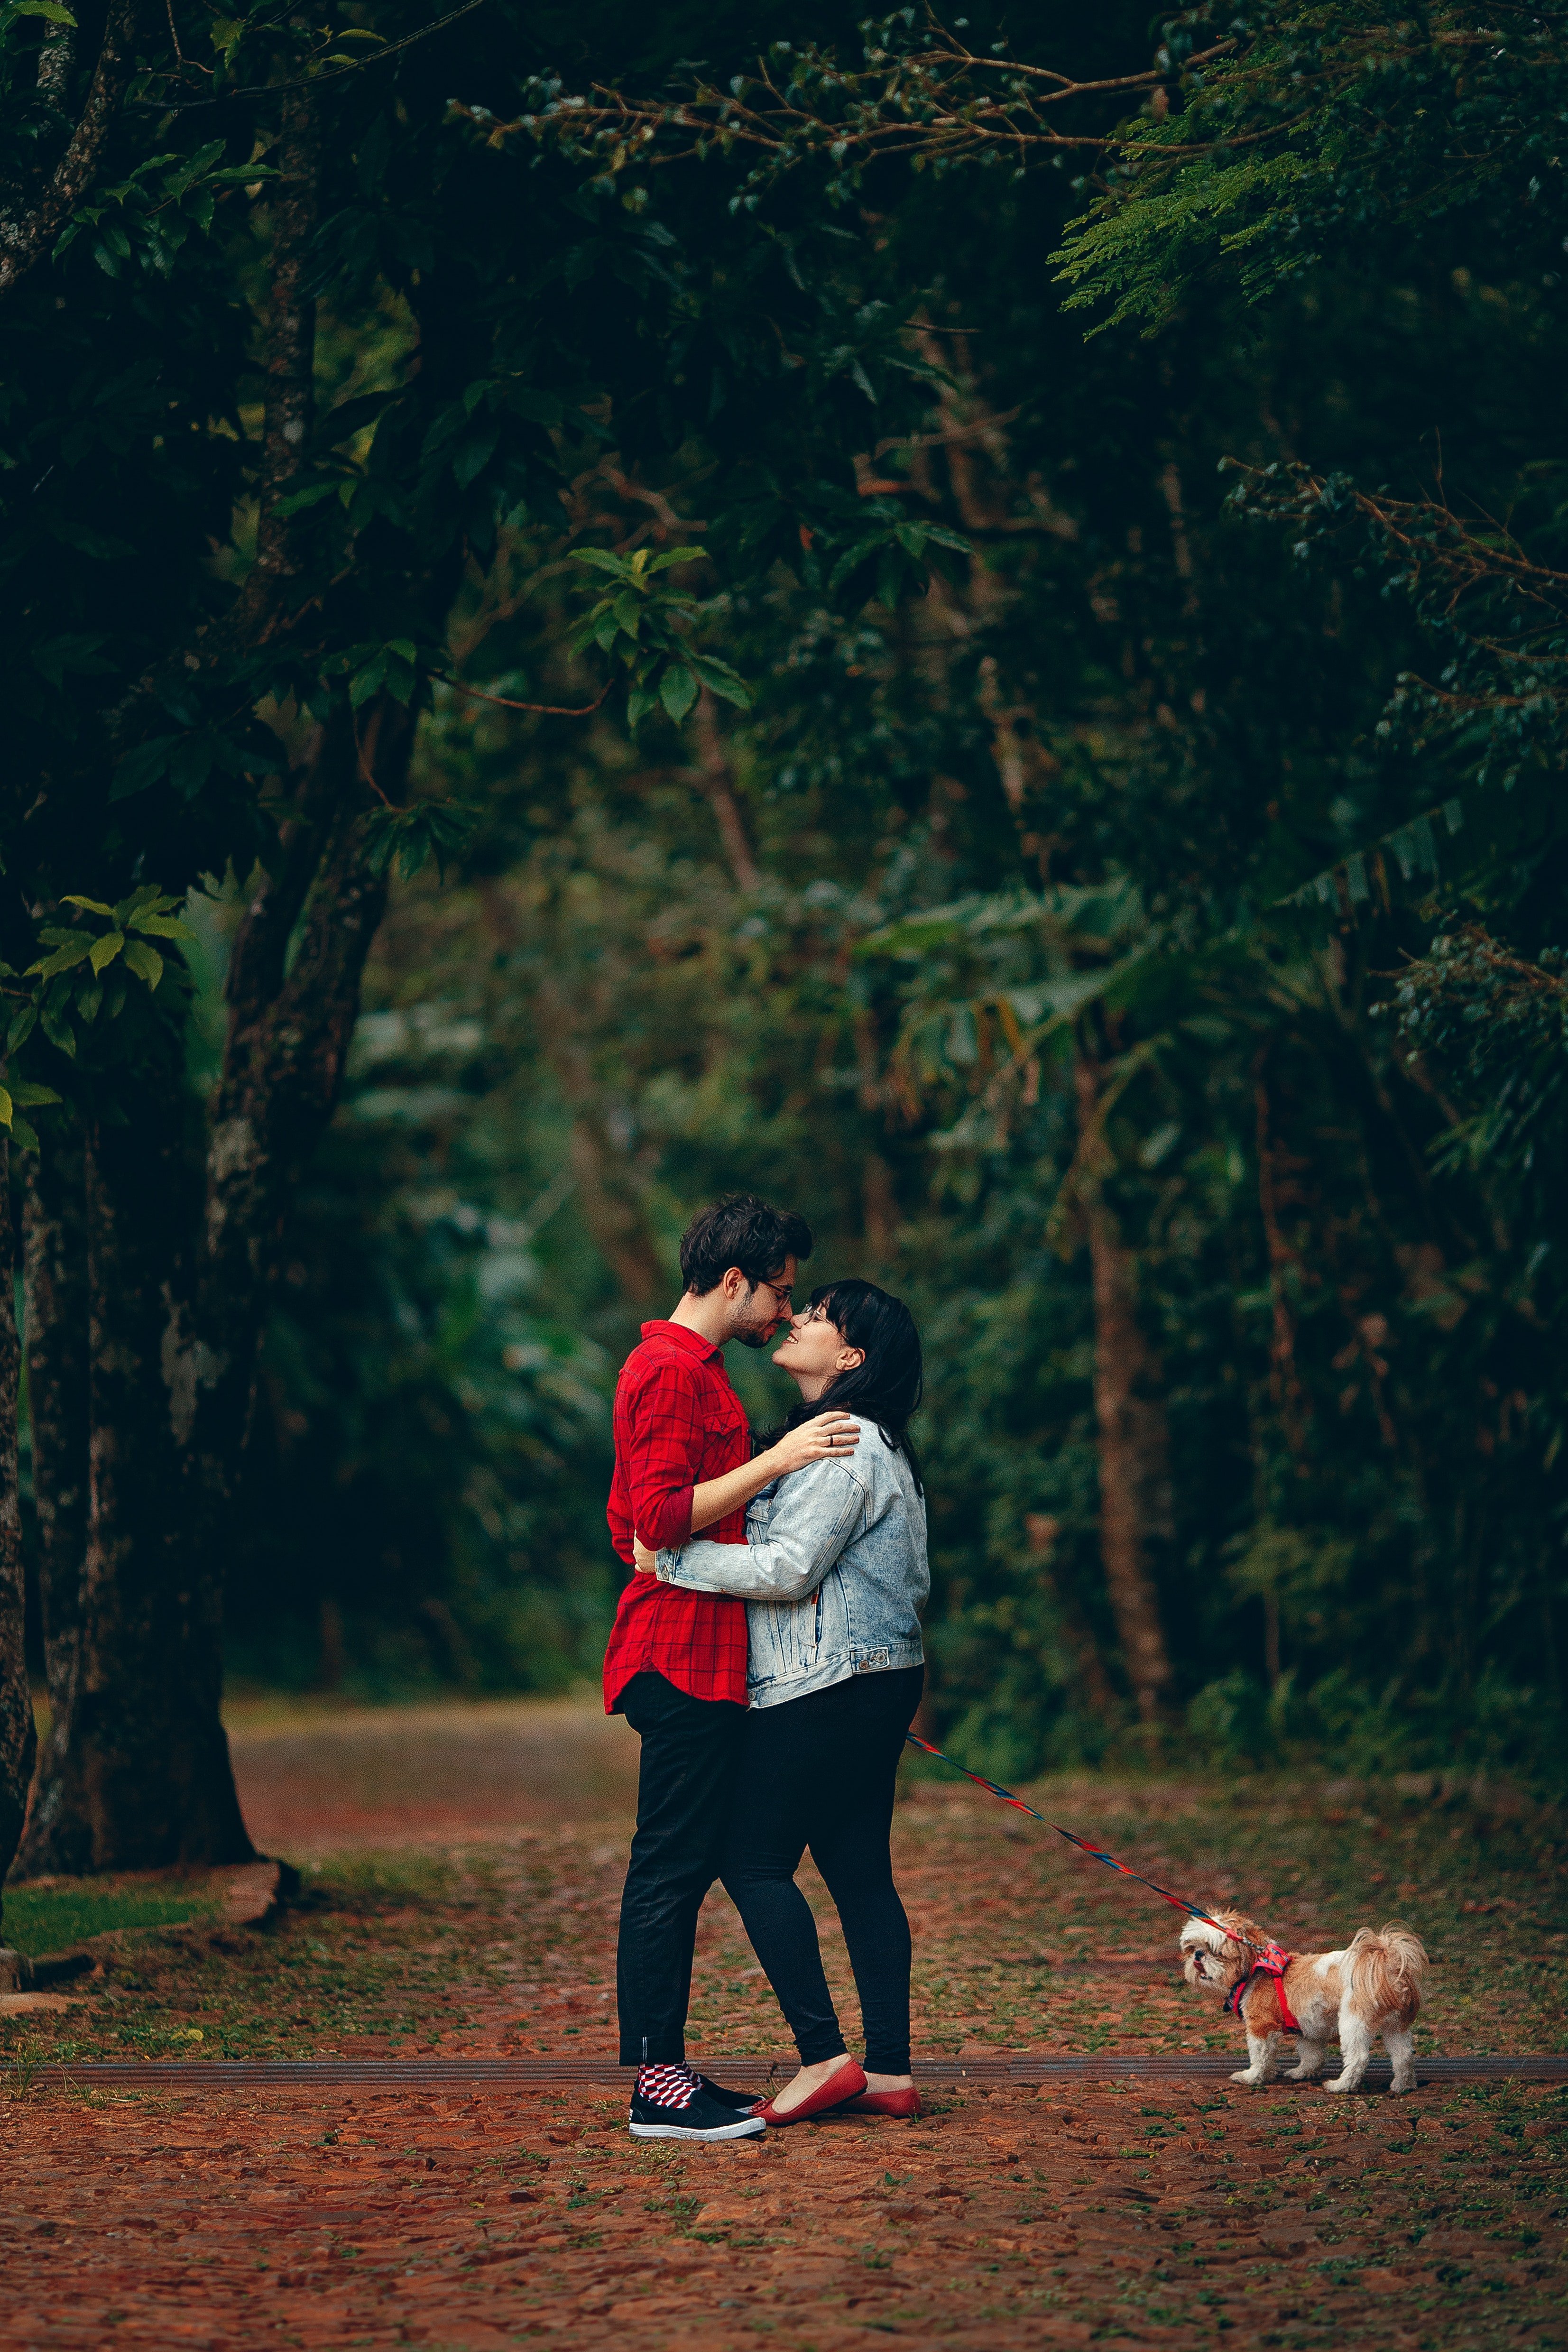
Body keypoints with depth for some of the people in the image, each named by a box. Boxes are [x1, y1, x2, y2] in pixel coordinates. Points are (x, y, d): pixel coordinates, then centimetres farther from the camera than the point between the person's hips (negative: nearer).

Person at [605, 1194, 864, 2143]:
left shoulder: (690, 1370, 21)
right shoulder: (672, 1372, -12)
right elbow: (661, 1517, -21)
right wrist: (775, 1461, -20)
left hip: (701, 1658, 11)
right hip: (685, 1655, -11)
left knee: (685, 1867, 10)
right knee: (671, 1868, -9)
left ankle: (667, 2071, 12)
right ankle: (657, 2086, -9)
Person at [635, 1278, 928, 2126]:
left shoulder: (842, 1444, -14)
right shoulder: (869, 1442, 18)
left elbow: (788, 1570, -20)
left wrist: (671, 1560, -15)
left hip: (825, 1687, -10)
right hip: (878, 1679, 10)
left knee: (755, 1859, -6)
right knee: (858, 1867, 8)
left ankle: (823, 2058, -8)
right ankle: (890, 2072, 6)